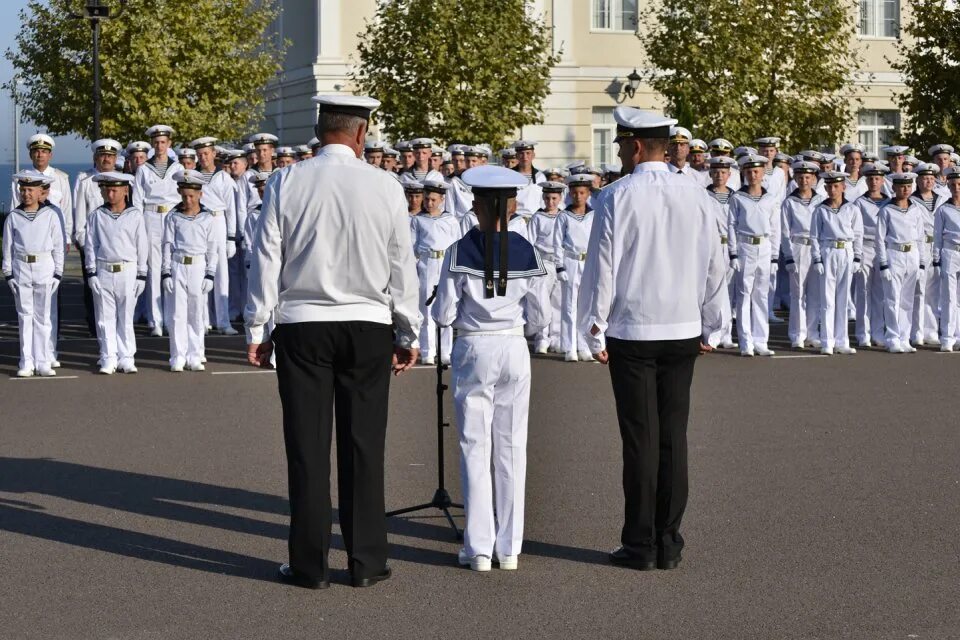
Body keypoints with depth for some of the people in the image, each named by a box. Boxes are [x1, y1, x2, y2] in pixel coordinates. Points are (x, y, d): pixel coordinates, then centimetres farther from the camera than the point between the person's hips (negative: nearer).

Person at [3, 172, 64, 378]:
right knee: (25, 316, 4)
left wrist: (58, 273, -1)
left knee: (43, 316, 3)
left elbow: (58, 246, 3)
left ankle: (43, 362, 8)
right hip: (21, 269, 1)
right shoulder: (13, 217, 5)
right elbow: (8, 247, 7)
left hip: (45, 268, -1)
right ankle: (26, 363, 8)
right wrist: (8, 273, 2)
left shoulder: (51, 215, 1)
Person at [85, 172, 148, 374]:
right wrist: (91, 272, -1)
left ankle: (126, 359, 11)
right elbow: (90, 245, 5)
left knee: (126, 317, 5)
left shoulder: (135, 215, 1)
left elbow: (142, 246, 3)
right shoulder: (96, 216, 4)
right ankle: (108, 359, 8)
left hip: (127, 272, -1)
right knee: (105, 317, 3)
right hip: (103, 272, 1)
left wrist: (141, 275, 2)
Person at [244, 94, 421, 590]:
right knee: (364, 446, 6)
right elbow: (402, 269, 4)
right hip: (369, 327, 0)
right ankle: (366, 562, 11)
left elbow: (266, 261, -1)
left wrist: (257, 329, 7)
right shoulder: (385, 187, -2)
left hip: (301, 326, 0)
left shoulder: (286, 183, -3)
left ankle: (310, 564, 9)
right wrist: (408, 335, 13)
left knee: (307, 447, 5)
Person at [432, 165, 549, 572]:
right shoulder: (527, 253, -2)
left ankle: (479, 548, 6)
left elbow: (444, 315, -8)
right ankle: (509, 547, 12)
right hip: (514, 351, 2)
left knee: (475, 447, 5)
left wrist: (454, 311, 14)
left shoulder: (460, 252, -10)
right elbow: (539, 317, 1)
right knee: (511, 447, 9)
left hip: (473, 351, -2)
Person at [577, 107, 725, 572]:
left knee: (640, 439, 1)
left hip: (632, 332, -4)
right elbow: (714, 266, 9)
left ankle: (640, 546, 7)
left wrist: (596, 331, 0)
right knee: (674, 436, 8)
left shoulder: (618, 197, -10)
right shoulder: (696, 196, 3)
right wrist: (709, 324, 20)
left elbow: (602, 267, -8)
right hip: (683, 331, 4)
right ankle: (669, 544, 13)